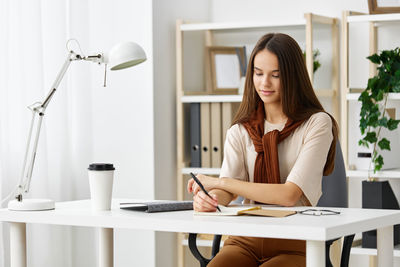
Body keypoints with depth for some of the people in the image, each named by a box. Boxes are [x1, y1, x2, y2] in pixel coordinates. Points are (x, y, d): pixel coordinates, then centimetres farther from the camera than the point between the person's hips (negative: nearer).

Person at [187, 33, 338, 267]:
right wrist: (208, 198, -27)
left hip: (295, 245, -3)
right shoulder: (240, 131, 11)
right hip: (245, 241, 3)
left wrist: (219, 182, -10)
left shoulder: (317, 124, -3)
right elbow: (226, 193, -2)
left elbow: (290, 194, -13)